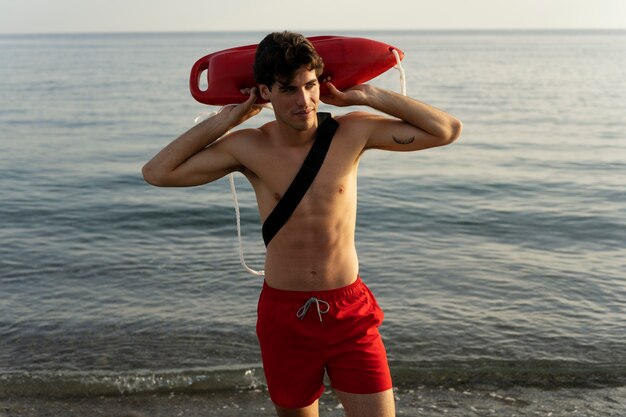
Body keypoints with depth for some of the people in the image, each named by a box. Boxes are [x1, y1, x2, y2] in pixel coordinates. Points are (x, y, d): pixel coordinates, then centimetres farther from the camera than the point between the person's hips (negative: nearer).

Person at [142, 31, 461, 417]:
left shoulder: (353, 132, -8)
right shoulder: (248, 148, -7)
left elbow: (448, 130, -7)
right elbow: (157, 173, -7)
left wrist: (369, 95, -11)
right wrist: (224, 120, -10)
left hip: (350, 311, 0)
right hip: (284, 314, 1)